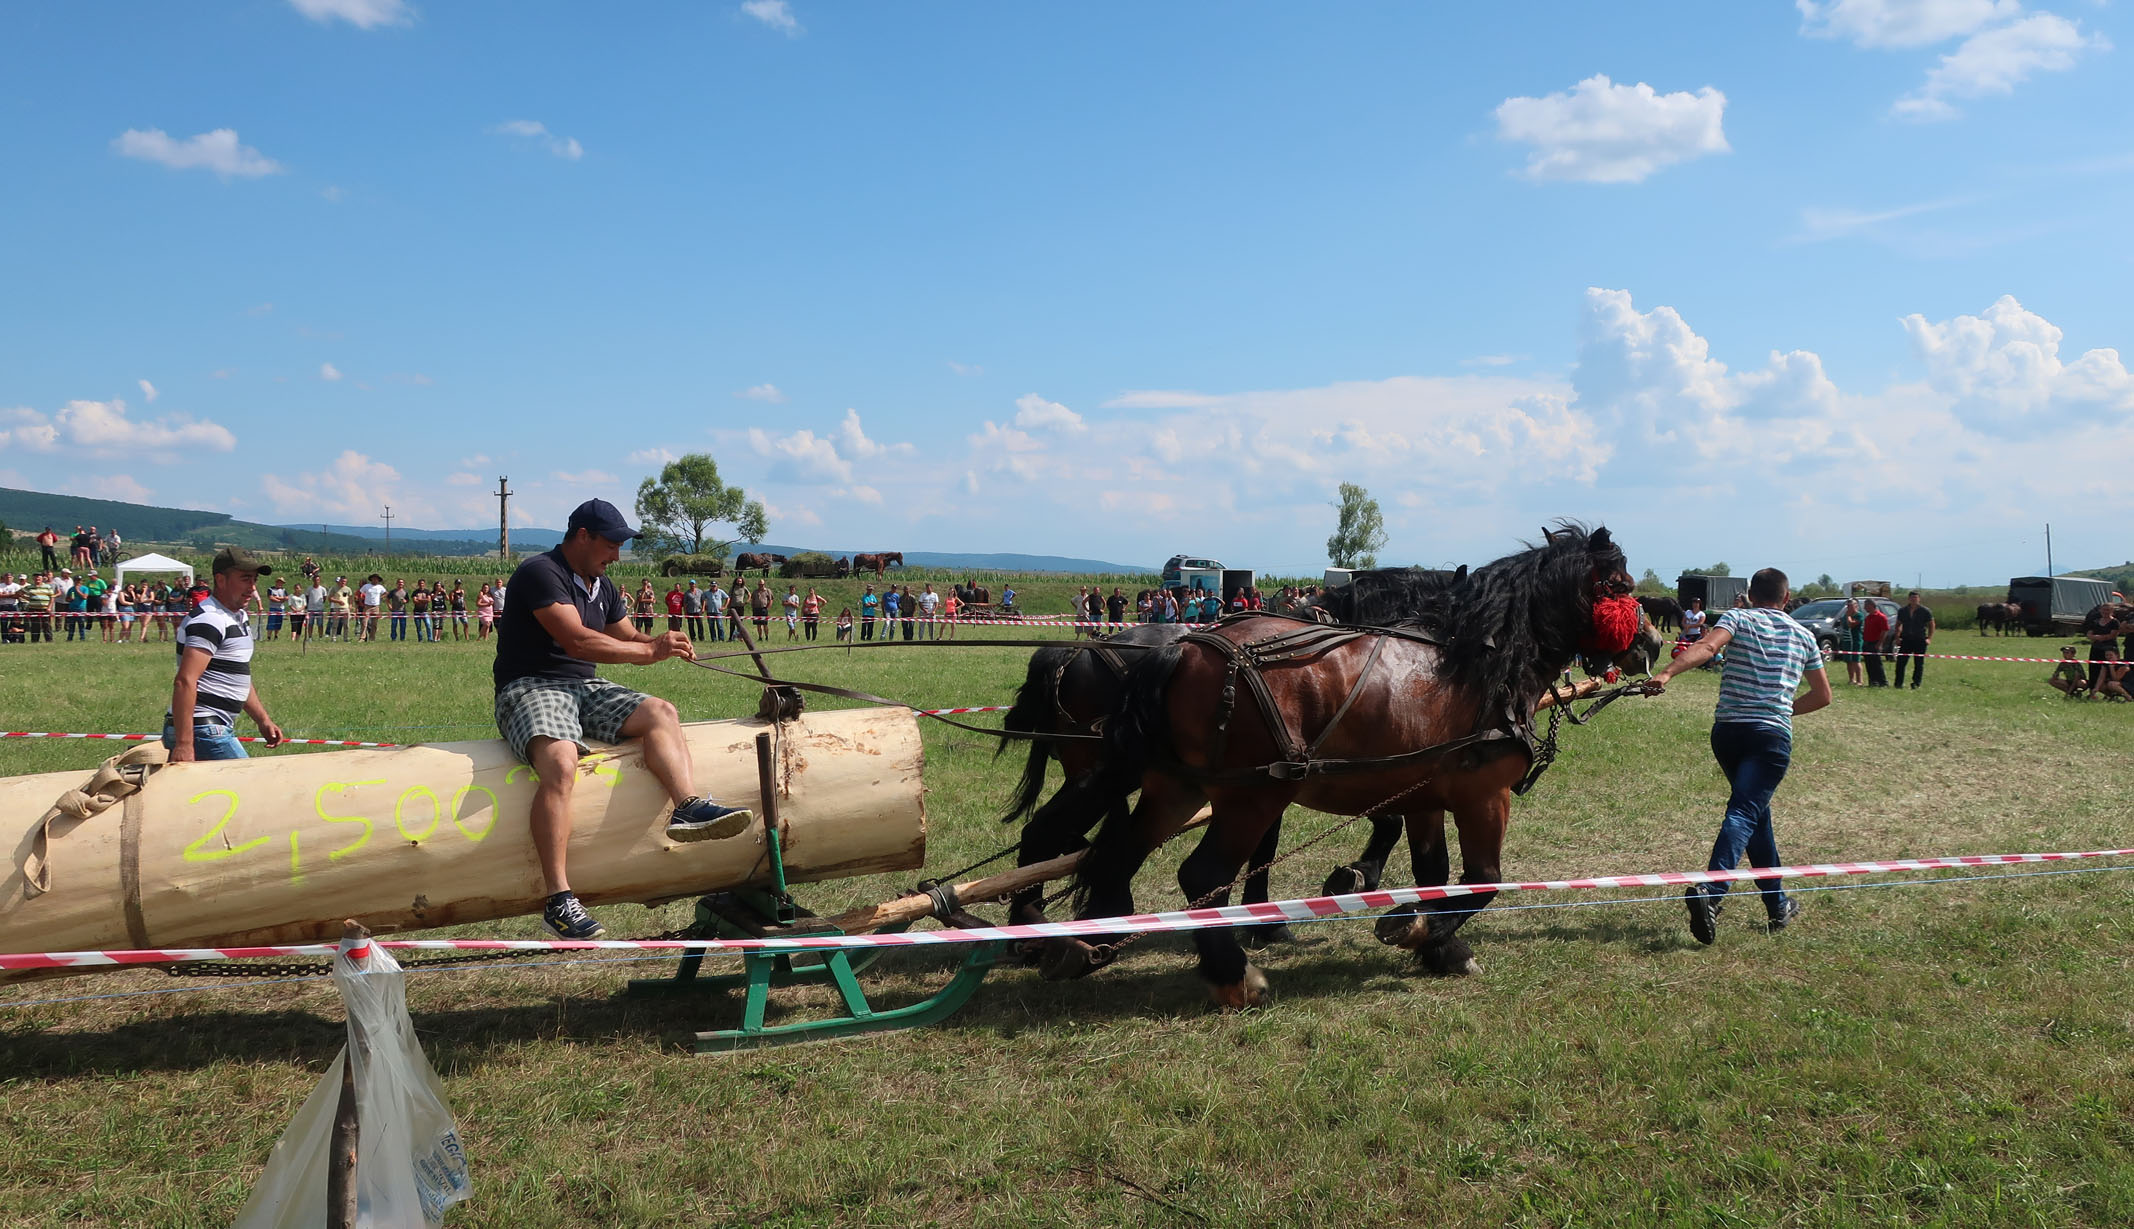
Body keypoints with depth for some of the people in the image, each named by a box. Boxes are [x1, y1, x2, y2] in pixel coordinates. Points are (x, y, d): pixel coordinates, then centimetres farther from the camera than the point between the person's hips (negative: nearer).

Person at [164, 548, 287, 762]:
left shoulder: (239, 617, 16)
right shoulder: (209, 620, -16)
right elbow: (185, 682, -24)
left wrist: (263, 720, 21)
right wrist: (183, 743, -29)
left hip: (219, 728, 10)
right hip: (203, 731, -10)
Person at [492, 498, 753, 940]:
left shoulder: (603, 587, 18)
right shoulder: (540, 572, -11)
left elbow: (628, 638, 22)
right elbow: (577, 640, -21)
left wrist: (661, 643, -2)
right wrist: (650, 651, -18)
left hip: (584, 689, 9)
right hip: (530, 689, -8)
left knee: (661, 712, -12)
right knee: (560, 762, -35)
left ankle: (689, 807, -34)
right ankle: (558, 900, -38)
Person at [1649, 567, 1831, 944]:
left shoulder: (1738, 619, 7)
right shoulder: (1803, 636, 15)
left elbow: (1707, 647, -16)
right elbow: (1823, 696, 22)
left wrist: (1666, 673, -29)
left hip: (1727, 730, 2)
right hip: (1773, 736, -2)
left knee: (1756, 813, 18)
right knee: (1745, 812, -13)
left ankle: (1779, 905, 27)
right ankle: (1710, 891, -38)